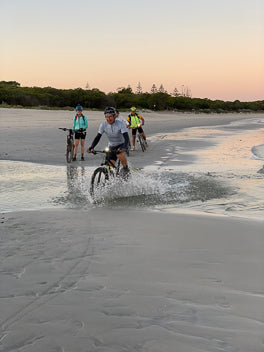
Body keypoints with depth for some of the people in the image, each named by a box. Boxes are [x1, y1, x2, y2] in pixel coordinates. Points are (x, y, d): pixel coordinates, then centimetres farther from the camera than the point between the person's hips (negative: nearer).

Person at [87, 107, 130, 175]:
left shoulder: (120, 124, -24)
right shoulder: (103, 124, -13)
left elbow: (126, 137, -32)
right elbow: (98, 137, -12)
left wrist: (123, 148, -51)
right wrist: (91, 147, -28)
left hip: (121, 144, -4)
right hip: (112, 146, 4)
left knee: (120, 155, -35)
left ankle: (126, 168, -9)